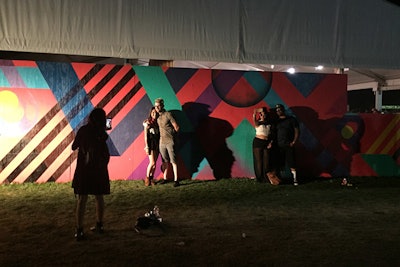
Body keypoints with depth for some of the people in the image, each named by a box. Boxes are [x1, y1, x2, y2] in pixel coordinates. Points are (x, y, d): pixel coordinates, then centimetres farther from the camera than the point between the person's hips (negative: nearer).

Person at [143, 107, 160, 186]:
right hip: (150, 144, -4)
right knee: (152, 162, -10)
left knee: (154, 163, 4)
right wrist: (146, 146, -9)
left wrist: (160, 145, 2)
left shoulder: (158, 122, 9)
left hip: (157, 144, 4)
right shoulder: (147, 122, -2)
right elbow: (145, 136, -4)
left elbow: (159, 135, 9)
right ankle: (147, 178, 6)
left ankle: (151, 179, 14)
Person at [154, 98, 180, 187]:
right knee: (165, 161, 12)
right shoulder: (157, 117, 10)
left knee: (173, 161, -4)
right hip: (162, 142, 6)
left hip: (170, 142, -6)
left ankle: (176, 180, -3)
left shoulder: (168, 114, -8)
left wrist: (172, 136, 5)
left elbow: (176, 127, -6)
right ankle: (165, 178, 20)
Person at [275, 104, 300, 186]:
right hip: (279, 145, 3)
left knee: (291, 163, -5)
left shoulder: (291, 119, 4)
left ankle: (295, 179, -1)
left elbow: (297, 131, 2)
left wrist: (294, 142, -7)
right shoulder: (276, 121, 13)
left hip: (289, 145, -2)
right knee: (279, 163, 1)